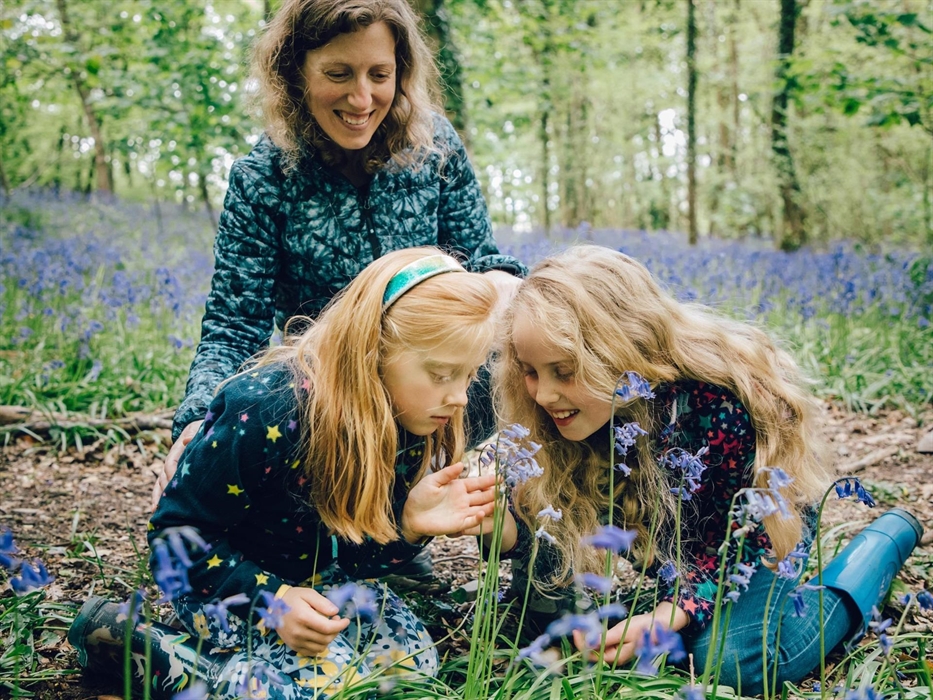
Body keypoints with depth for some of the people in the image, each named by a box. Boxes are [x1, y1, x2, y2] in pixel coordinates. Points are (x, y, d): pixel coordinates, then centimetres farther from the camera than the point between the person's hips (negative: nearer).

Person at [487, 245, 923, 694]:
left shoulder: (720, 402, -40)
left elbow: (742, 531, -26)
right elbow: (560, 532, -19)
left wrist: (667, 617, -40)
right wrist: (504, 527, -42)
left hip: (761, 515, -4)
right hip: (661, 515, 4)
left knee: (735, 661, -22)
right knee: (546, 596, -11)